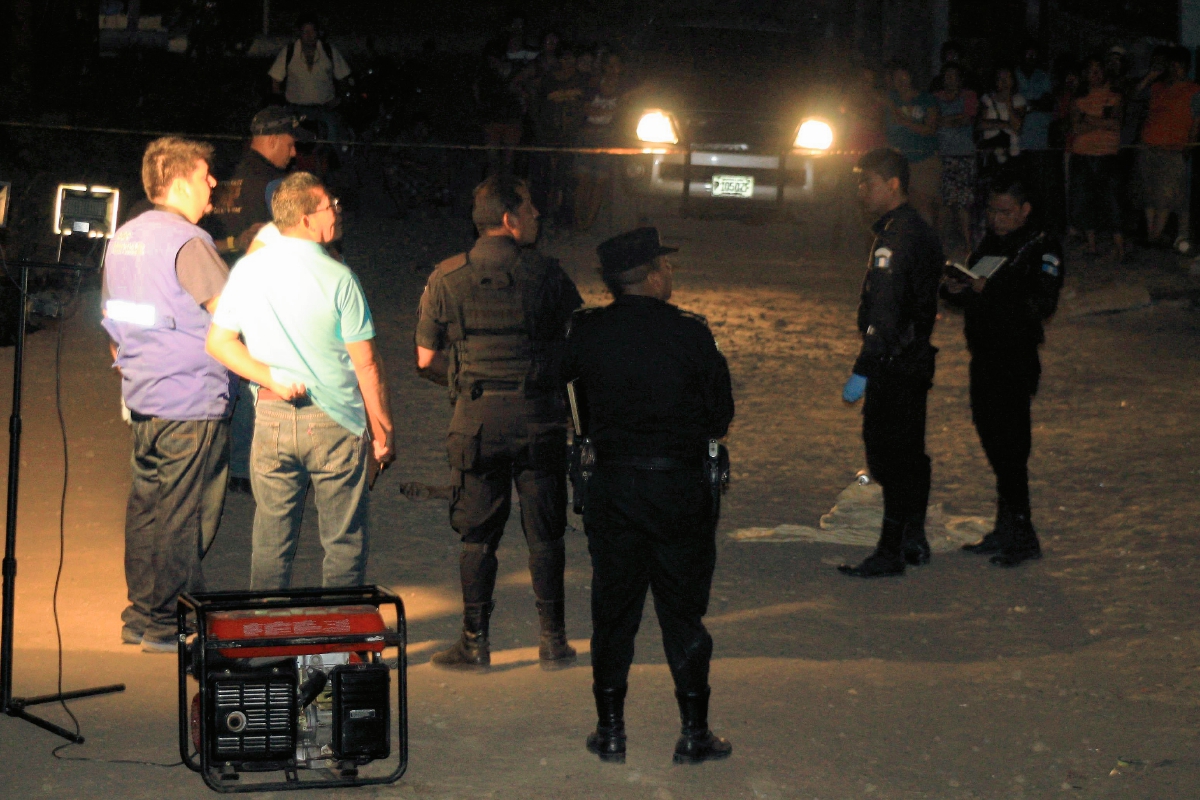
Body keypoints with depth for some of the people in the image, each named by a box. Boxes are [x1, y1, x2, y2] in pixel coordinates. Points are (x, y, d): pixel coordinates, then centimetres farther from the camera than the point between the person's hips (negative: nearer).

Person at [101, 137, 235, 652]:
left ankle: (141, 616, 20)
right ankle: (168, 624, 3)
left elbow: (112, 321, 21)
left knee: (147, 507, 14)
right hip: (192, 403, -9)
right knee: (184, 516, -2)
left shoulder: (124, 238, 12)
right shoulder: (186, 242, -16)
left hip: (141, 398, 9)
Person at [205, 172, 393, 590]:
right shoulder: (337, 277, -11)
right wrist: (382, 430, 1)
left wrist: (271, 378, -5)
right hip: (335, 425, -4)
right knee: (344, 544, 6)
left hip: (271, 418, 4)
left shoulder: (246, 271, 2)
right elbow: (366, 363, -8)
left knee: (271, 544, 9)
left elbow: (218, 342, 3)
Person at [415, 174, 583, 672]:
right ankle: (553, 641, 13)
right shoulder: (546, 275, -4)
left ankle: (475, 643, 9)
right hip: (539, 420, -1)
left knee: (477, 536, 8)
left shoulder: (447, 278, 0)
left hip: (476, 420, 1)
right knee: (545, 534, 9)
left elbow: (426, 359, 3)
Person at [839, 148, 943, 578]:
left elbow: (885, 314, -25)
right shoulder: (918, 229, 13)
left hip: (894, 365, -10)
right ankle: (914, 541, 29)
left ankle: (890, 552, -1)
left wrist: (862, 371, -24)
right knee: (909, 453, 18)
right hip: (916, 360, 10)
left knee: (889, 457, -5)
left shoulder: (897, 237, -19)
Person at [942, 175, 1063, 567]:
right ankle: (1006, 530, 23)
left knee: (1009, 447, -8)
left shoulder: (1042, 249, -8)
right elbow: (970, 295, 20)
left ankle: (1022, 537, -1)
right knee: (993, 442, 13)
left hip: (1016, 361, -8)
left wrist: (990, 292, -28)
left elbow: (1041, 304, -21)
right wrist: (954, 289, -3)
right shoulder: (990, 243, 16)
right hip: (984, 356, 8)